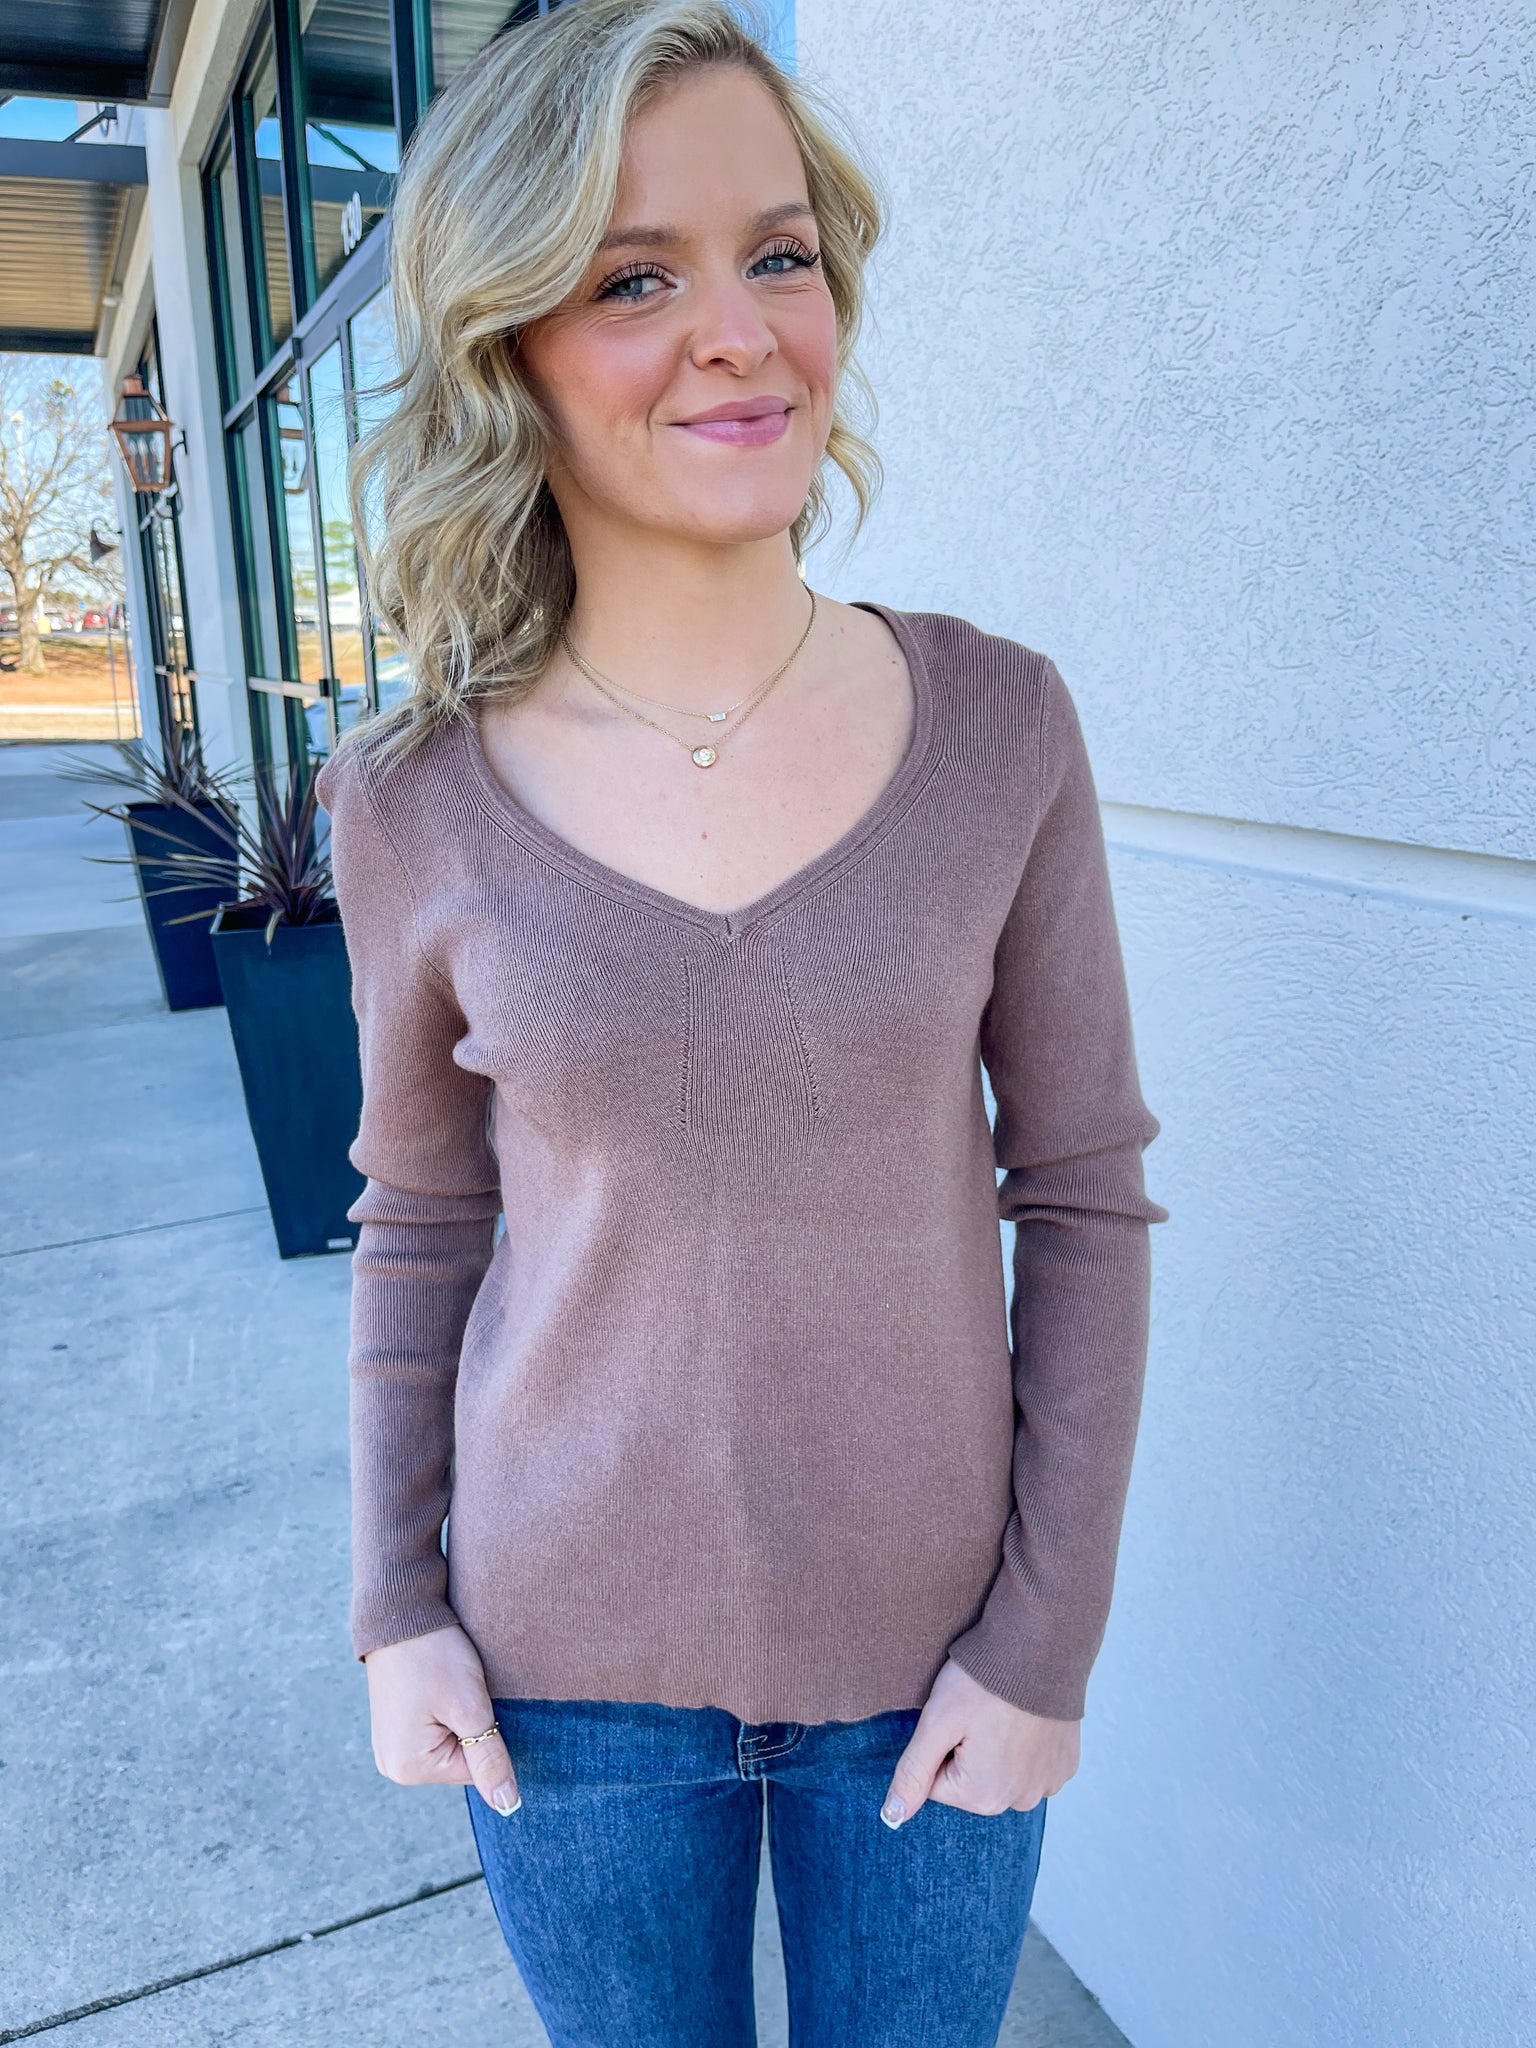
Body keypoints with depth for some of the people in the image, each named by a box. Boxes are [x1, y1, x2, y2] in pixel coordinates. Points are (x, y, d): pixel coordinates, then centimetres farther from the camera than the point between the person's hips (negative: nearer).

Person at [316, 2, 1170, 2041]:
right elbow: (422, 1219, 0)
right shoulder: (415, 802, -11)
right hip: (567, 1645, 1)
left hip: (929, 1635, 0)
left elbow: (1084, 1193, -7)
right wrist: (396, 1606, 1)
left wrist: (1048, 1632, -6)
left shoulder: (997, 723, -12)